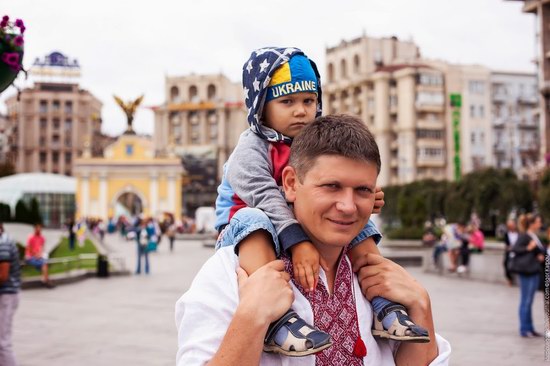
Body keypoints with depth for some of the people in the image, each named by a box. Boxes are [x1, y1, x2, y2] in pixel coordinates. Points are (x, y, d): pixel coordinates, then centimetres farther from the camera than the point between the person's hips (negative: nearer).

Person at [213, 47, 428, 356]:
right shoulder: (251, 149, -13)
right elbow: (265, 197, -27)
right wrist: (297, 242, -39)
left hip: (308, 231, 6)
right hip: (252, 235, -6)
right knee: (254, 220, -37)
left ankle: (384, 308, -11)